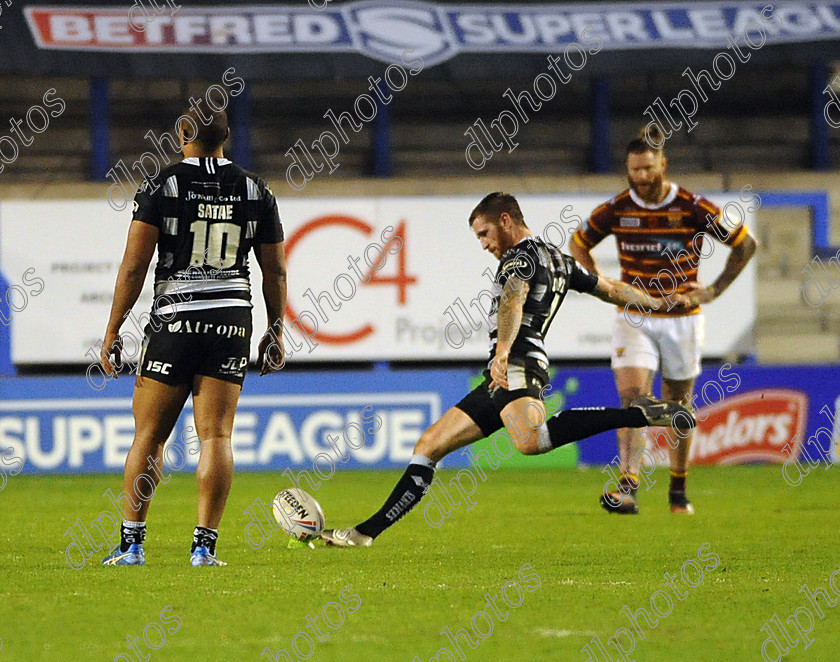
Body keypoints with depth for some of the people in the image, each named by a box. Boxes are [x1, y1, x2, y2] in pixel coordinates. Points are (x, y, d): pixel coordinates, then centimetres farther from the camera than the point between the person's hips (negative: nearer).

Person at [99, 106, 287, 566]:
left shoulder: (161, 187, -3)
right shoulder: (255, 191, 6)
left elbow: (134, 266, -7)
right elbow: (275, 272, 10)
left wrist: (112, 331, -2)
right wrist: (276, 332, 20)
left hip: (174, 320, -2)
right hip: (232, 321, 2)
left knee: (148, 436, 7)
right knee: (216, 436, 0)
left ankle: (131, 543, 8)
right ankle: (204, 545, -7)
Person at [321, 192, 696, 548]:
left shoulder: (522, 255, -2)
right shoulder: (559, 260, 27)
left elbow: (513, 302, -22)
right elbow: (611, 290, 36)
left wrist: (503, 352, -39)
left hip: (517, 365, -11)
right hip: (498, 385, 11)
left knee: (531, 441, -40)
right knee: (428, 447, 11)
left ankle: (639, 414, -39)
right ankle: (367, 532, 11)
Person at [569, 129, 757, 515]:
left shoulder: (694, 208, -9)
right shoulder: (616, 210, -4)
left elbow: (746, 243, 1)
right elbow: (578, 244, 14)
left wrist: (715, 290, -2)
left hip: (682, 320, 0)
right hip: (633, 320, 0)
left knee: (678, 408, 9)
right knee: (633, 398, -16)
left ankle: (679, 492, 25)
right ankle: (628, 489, -27)